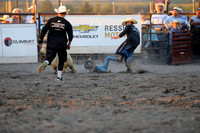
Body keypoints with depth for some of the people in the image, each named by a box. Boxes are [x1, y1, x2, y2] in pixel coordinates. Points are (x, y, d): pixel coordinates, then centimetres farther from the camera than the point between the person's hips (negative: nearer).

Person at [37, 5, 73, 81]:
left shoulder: (51, 20, 4)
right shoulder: (67, 23, 1)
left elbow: (44, 30, 2)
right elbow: (70, 35, 1)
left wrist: (40, 41, 9)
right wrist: (69, 44, 14)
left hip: (51, 44, 1)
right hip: (62, 45, -1)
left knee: (49, 58, -2)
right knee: (61, 60, 13)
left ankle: (45, 63, -37)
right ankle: (59, 76, 11)